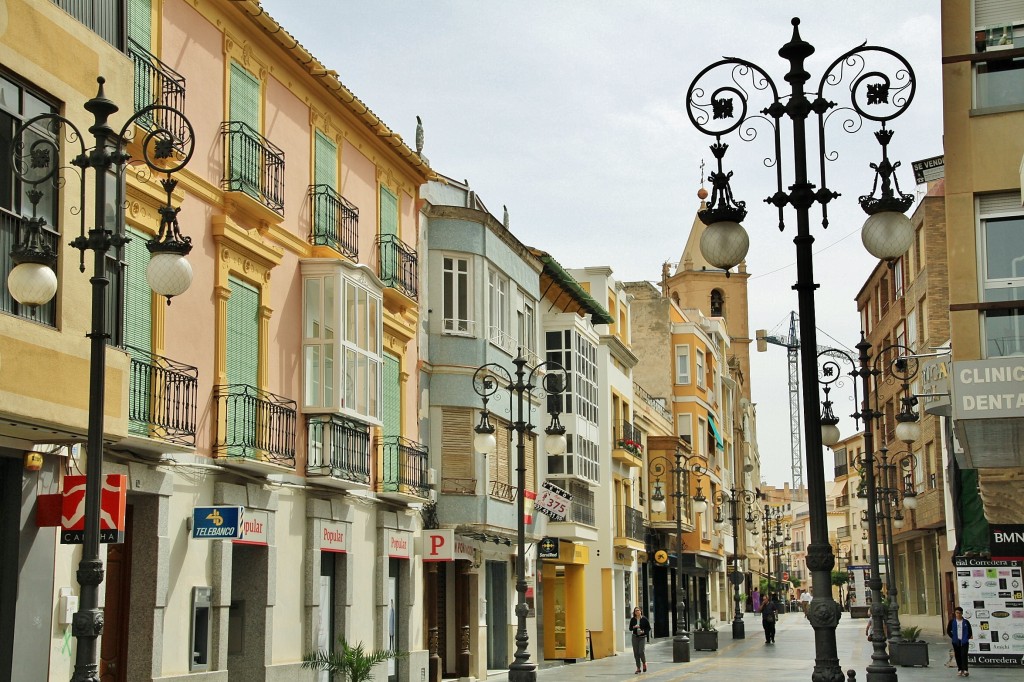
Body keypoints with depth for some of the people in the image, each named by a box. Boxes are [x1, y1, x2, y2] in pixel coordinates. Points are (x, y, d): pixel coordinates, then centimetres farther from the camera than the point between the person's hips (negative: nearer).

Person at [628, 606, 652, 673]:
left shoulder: (644, 619, -3)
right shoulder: (632, 619, 4)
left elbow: (649, 628, 2)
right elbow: (630, 628, 10)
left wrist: (643, 631, -14)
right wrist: (634, 627, -11)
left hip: (643, 637, -3)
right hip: (635, 637, 3)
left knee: (642, 651, -15)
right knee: (636, 653, 2)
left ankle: (644, 663, 16)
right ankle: (638, 668, 11)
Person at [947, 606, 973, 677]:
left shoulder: (966, 622, 0)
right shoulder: (952, 621, 1)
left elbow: (970, 631, 7)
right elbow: (948, 631, 8)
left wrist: (967, 637, -4)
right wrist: (953, 637, 0)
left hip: (964, 642, -2)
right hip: (956, 642, 2)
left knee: (964, 655, -12)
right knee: (957, 656, 6)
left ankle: (965, 670, -18)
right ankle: (960, 670, 17)